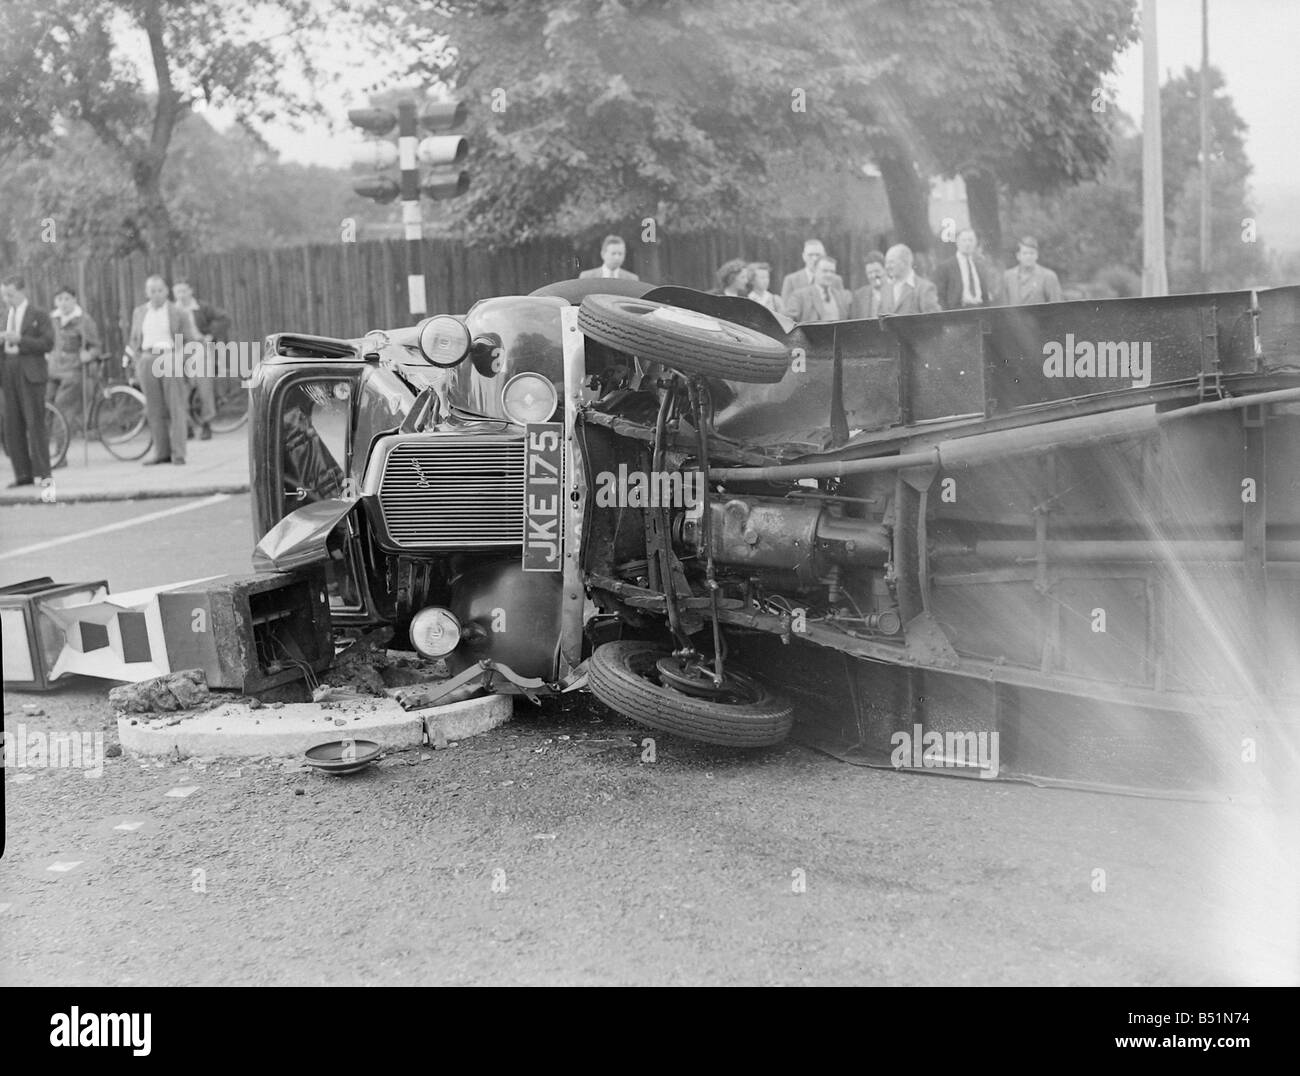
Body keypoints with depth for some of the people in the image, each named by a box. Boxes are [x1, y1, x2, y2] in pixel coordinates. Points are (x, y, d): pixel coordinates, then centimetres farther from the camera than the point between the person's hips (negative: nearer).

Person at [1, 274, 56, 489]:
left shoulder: (39, 316, 0)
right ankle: (23, 474, 9)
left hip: (30, 373, -6)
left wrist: (19, 339, -17)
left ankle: (42, 474, -5)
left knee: (35, 423, -7)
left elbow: (48, 344, -10)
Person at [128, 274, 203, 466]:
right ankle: (161, 453, 6)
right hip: (148, 362, 4)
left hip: (171, 359, -3)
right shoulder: (139, 312, 14)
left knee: (176, 408, -7)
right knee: (155, 410, 2)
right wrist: (139, 362, 12)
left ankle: (178, 454, -6)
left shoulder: (179, 313, 3)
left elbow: (191, 340, 4)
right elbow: (134, 340, 23)